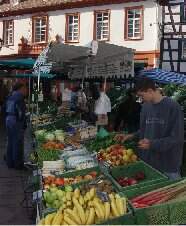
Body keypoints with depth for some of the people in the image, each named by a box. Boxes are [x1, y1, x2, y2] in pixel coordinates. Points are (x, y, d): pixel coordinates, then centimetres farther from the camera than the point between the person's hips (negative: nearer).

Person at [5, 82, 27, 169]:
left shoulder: (10, 96, 13)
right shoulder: (19, 96, -13)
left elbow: (7, 110, 14)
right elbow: (21, 111, -17)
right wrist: (24, 124, -13)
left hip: (8, 120, 9)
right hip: (16, 122, -9)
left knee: (10, 142, 15)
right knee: (18, 143, -1)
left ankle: (10, 163, 23)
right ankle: (18, 164, 5)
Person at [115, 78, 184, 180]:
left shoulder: (173, 107, -14)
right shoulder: (146, 106, 5)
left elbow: (177, 137, -15)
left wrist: (152, 144, -21)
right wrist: (130, 136, 2)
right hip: (149, 161, 5)